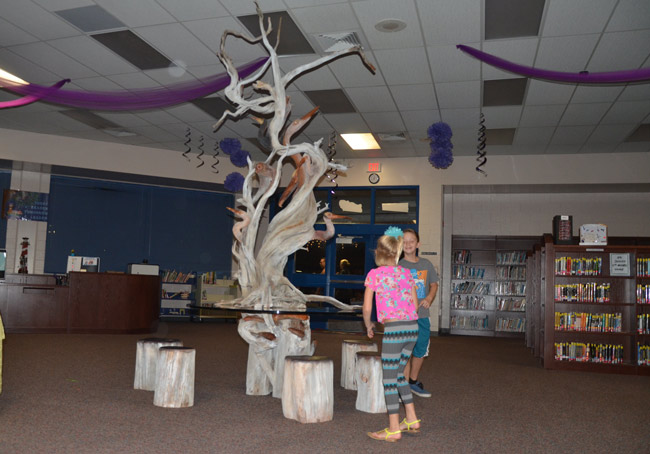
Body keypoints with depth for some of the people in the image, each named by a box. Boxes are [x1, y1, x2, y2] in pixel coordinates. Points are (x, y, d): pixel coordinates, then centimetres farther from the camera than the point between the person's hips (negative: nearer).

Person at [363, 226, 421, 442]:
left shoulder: (374, 274, -5)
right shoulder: (406, 273, 10)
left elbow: (367, 308, -3)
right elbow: (415, 305, 13)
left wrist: (368, 326, 15)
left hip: (393, 329, -6)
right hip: (412, 327, 6)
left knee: (389, 379, 4)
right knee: (398, 374, 21)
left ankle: (394, 430, 8)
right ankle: (411, 420, 26)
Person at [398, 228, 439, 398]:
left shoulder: (426, 264, 8)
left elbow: (434, 284, 17)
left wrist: (429, 298, -1)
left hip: (423, 315, 5)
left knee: (420, 351, 16)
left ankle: (413, 381, 34)